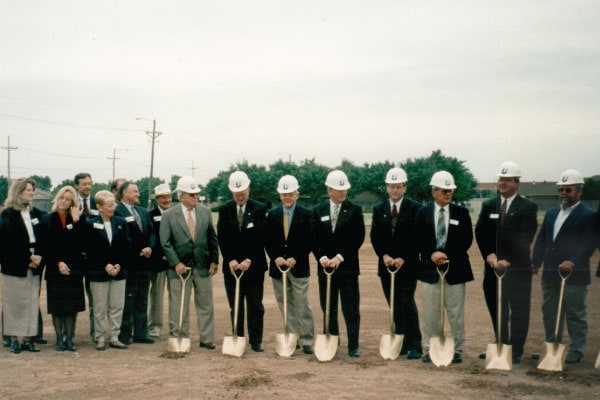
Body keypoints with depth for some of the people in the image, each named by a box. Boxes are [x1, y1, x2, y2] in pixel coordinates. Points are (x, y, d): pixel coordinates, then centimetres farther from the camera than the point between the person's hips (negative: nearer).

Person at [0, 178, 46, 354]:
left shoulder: (37, 213, 10)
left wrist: (39, 257, -9)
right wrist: (29, 257, -13)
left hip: (34, 266, 4)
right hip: (14, 266, -4)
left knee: (32, 303, 5)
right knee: (14, 303, 2)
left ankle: (28, 338, 11)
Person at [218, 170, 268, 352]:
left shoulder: (259, 209, -3)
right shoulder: (224, 210, 4)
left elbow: (260, 238, -8)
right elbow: (222, 238, -1)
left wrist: (249, 260, -16)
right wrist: (230, 260, -12)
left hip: (254, 265, -2)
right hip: (232, 266, 2)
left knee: (255, 306, 4)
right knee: (235, 307, 7)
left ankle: (256, 341, 12)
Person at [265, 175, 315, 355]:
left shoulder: (306, 214, -2)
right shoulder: (272, 214, 8)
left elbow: (309, 241, -5)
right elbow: (268, 240, 6)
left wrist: (295, 258, -14)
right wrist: (275, 257, -10)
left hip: (299, 267, -3)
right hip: (278, 267, 4)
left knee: (302, 305, -2)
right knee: (286, 306, 9)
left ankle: (307, 341, 6)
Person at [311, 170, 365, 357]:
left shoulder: (355, 210, 0)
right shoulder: (318, 210, 7)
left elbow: (358, 238, -7)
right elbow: (313, 238, 4)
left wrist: (340, 257, -14)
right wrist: (322, 257, -12)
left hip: (348, 267, -2)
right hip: (325, 266, 3)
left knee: (350, 309, -1)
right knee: (328, 308, 10)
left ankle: (353, 346, 7)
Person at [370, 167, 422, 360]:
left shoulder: (415, 208, -3)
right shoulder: (378, 208, 9)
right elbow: (375, 236, 4)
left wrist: (403, 258, -15)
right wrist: (384, 255, -11)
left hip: (407, 265, -4)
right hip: (386, 265, 4)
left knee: (407, 305, -7)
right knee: (395, 307, 9)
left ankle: (415, 346, -2)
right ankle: (402, 344, 17)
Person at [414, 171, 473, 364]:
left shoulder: (461, 213, 3)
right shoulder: (423, 213, 5)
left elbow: (467, 239, -3)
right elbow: (417, 240, 0)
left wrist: (447, 254, -14)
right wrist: (431, 255, -16)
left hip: (455, 269, 0)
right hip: (429, 268, 1)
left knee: (456, 313, 4)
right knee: (430, 313, 6)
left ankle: (457, 350, 14)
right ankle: (429, 349, 16)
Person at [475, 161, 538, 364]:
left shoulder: (528, 207, -3)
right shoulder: (488, 206, 10)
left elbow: (524, 238, -12)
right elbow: (480, 233, 3)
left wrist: (508, 260, -21)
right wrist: (489, 254, -12)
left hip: (518, 268, -4)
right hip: (493, 265, 4)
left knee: (518, 311, 3)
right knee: (496, 310, 11)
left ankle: (516, 351, 12)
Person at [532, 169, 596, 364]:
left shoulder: (588, 215, -6)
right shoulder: (551, 212, 14)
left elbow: (589, 244, -15)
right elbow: (541, 240, 14)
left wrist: (573, 262, -27)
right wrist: (535, 263, 4)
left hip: (574, 275, -6)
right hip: (550, 274, 6)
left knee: (575, 315, 3)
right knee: (549, 313, 13)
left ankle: (576, 351, 14)